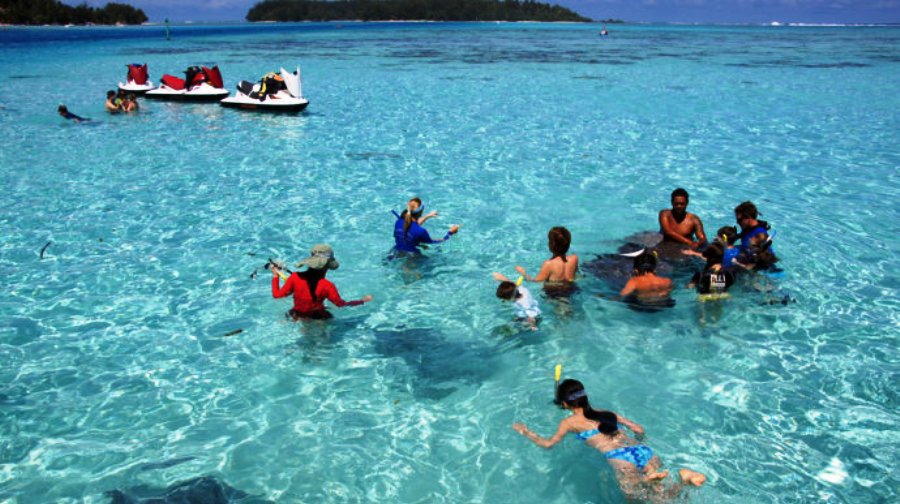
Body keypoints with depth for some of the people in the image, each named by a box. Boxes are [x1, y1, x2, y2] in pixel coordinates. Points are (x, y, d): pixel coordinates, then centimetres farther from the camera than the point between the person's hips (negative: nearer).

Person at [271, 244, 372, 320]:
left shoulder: (295, 277, -10)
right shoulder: (327, 286, -17)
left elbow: (277, 294, -2)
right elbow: (341, 304, -6)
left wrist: (275, 276, 13)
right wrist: (362, 300, 7)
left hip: (297, 318, 4)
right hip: (317, 319, -4)